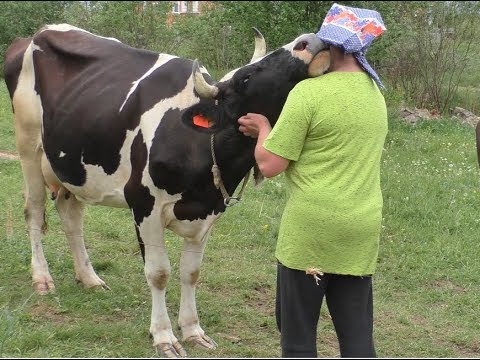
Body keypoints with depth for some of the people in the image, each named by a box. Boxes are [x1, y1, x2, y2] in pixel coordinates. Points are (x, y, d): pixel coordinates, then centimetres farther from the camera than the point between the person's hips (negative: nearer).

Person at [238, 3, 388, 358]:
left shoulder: (309, 92, -14)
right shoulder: (375, 93, 9)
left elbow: (270, 165, -13)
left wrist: (264, 128, 6)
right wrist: (273, 131, 20)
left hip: (310, 231, -6)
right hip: (361, 232, 7)